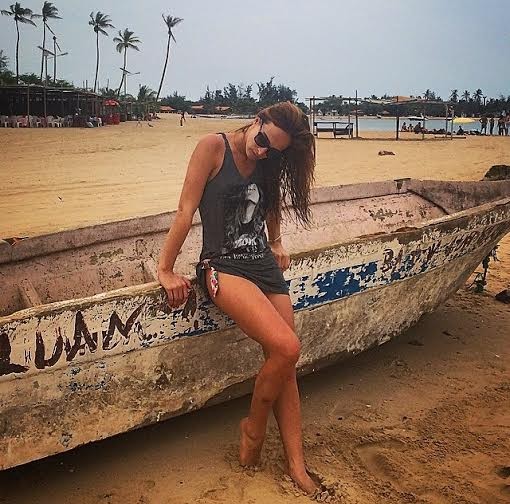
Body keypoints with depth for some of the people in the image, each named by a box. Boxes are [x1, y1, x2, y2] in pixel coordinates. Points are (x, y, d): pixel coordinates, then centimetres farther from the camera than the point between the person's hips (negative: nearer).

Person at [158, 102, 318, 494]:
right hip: (224, 267, -6)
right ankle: (254, 428, 3)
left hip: (265, 267, 7)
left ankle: (296, 466, 11)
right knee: (286, 347, -24)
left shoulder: (267, 166, 11)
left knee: (285, 366, 1)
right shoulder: (214, 146, -7)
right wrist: (165, 270, -8)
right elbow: (186, 209, -8)